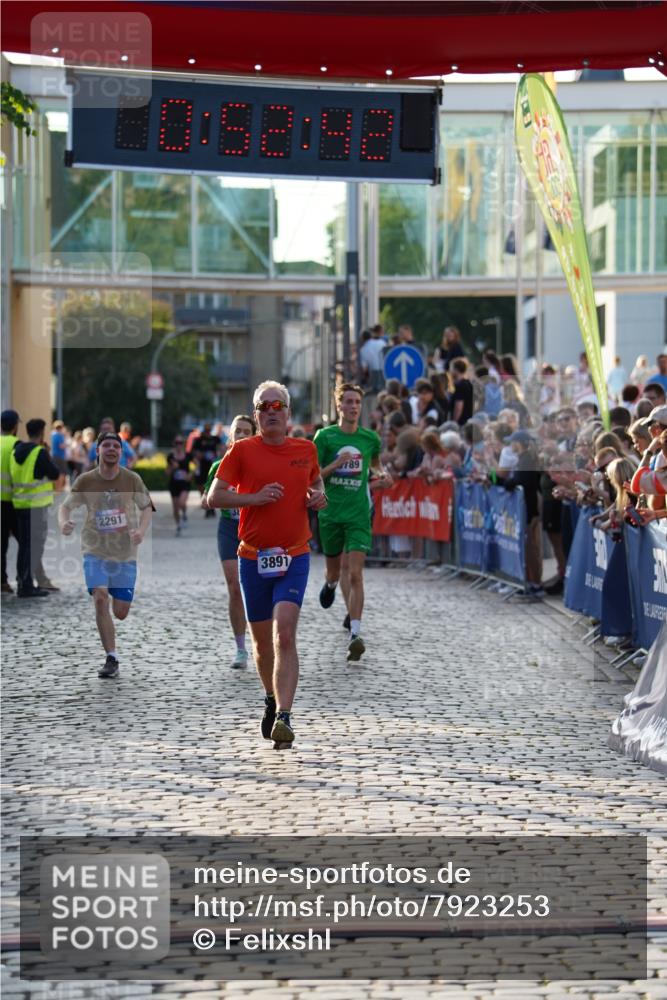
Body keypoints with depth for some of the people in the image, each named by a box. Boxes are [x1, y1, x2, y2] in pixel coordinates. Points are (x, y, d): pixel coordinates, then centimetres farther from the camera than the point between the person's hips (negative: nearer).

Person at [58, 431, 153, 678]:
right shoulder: (85, 481, -6)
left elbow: (146, 507, 4)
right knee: (100, 598, -19)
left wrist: (141, 530, -15)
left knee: (120, 613, 1)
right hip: (95, 551, -1)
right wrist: (64, 522, -24)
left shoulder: (132, 480, -5)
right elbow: (66, 506, -1)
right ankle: (111, 659, -11)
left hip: (125, 554, 1)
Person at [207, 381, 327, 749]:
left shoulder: (306, 449, 7)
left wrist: (318, 496, 3)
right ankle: (272, 700, 38)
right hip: (253, 557, 0)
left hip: (294, 557, 0)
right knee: (262, 641, 12)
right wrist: (256, 497, -16)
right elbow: (214, 497, -4)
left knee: (285, 636, -17)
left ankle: (283, 717, -24)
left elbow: (316, 482, 26)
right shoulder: (242, 450, -1)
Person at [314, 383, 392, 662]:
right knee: (334, 568, 16)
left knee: (355, 573, -12)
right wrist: (336, 465, -18)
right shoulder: (325, 436, -2)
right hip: (330, 512, 0)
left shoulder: (370, 438, 4)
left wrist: (382, 475, 3)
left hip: (359, 513, 0)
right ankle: (330, 584, 55)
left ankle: (355, 634, -16)